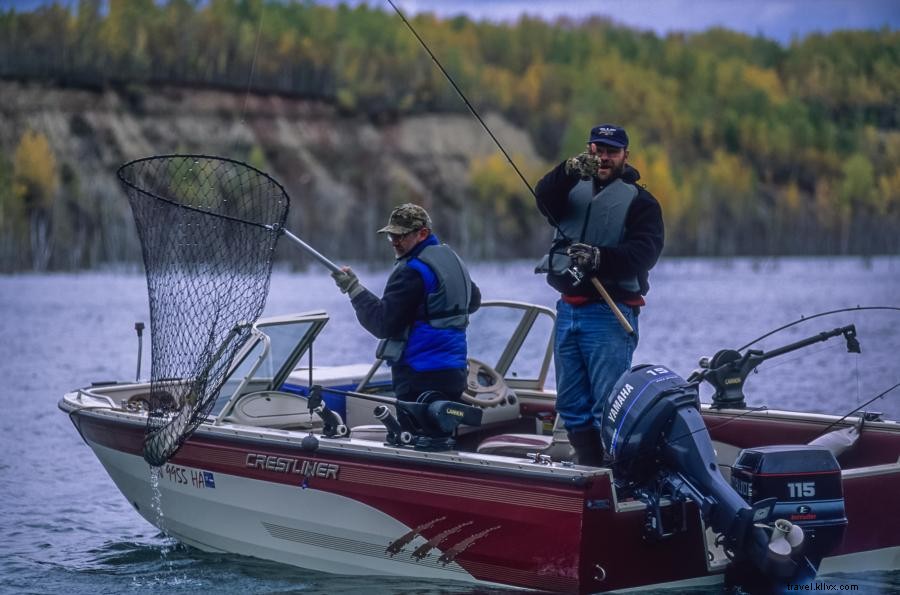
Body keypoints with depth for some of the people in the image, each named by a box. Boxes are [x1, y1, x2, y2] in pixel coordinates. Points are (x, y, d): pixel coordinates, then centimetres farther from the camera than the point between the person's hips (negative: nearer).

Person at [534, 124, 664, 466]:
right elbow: (545, 197, -8)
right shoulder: (573, 189, 15)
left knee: (607, 406, -10)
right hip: (568, 308, 6)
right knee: (571, 405, 9)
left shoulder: (639, 201, 2)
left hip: (609, 313, -6)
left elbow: (644, 253, -12)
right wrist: (570, 171, -28)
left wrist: (600, 257, -27)